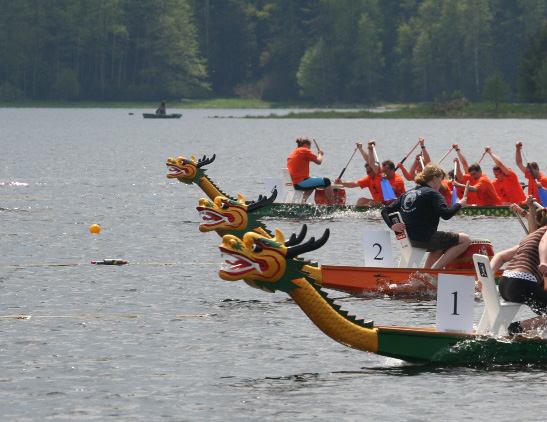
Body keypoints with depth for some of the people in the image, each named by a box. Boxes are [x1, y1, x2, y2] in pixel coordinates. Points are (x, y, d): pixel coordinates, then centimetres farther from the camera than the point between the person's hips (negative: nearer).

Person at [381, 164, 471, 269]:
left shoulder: (407, 193, 16)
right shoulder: (433, 194, -7)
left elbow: (385, 211, 11)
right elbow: (446, 215, -22)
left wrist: (392, 226, -2)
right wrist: (459, 204, -5)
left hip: (409, 239, 9)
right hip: (425, 238, -9)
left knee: (443, 245, 35)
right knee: (466, 240, -1)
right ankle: (436, 269, -6)